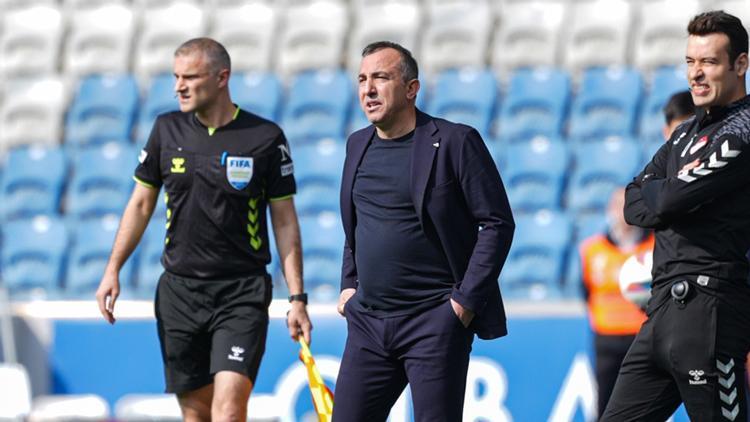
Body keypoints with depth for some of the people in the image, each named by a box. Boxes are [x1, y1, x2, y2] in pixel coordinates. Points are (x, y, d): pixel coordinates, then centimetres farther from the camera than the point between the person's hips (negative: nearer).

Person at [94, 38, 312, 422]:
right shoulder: (167, 130, 5)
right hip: (179, 289, 4)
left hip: (242, 293, -4)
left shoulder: (266, 138, -4)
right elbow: (141, 203, 13)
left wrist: (297, 298, -4)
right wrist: (113, 269, 5)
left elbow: (285, 221, 0)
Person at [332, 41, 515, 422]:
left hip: (434, 322, -6)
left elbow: (497, 223, -8)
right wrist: (349, 284, 14)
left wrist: (465, 300, -12)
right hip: (368, 321, 6)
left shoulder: (454, 142, -7)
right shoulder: (358, 145, 13)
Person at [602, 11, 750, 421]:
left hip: (708, 308, -9)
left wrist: (650, 194, 5)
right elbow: (633, 207, 14)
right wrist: (664, 198, -6)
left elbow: (669, 201, -16)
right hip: (664, 309, 9)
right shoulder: (686, 133, 20)